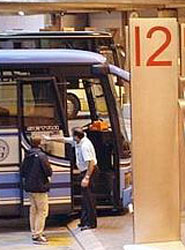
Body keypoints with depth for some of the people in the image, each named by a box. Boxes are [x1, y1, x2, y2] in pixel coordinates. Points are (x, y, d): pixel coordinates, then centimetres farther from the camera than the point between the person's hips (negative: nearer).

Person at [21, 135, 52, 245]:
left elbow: (23, 171, 11)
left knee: (33, 210, 18)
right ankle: (37, 236, -4)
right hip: (39, 187, -8)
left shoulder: (28, 156, 5)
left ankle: (35, 232, 29)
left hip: (29, 187, 8)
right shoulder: (41, 155, -17)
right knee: (42, 211, -2)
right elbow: (49, 171, -17)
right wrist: (48, 175, 4)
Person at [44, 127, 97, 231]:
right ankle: (84, 221, 21)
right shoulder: (77, 141, 5)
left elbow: (91, 163, -29)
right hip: (85, 171, 10)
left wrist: (87, 177, -31)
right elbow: (64, 139, 19)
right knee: (85, 196, 14)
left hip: (89, 171, -10)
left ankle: (91, 223, -5)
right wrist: (49, 138, 23)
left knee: (89, 196, -8)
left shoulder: (85, 145, -25)